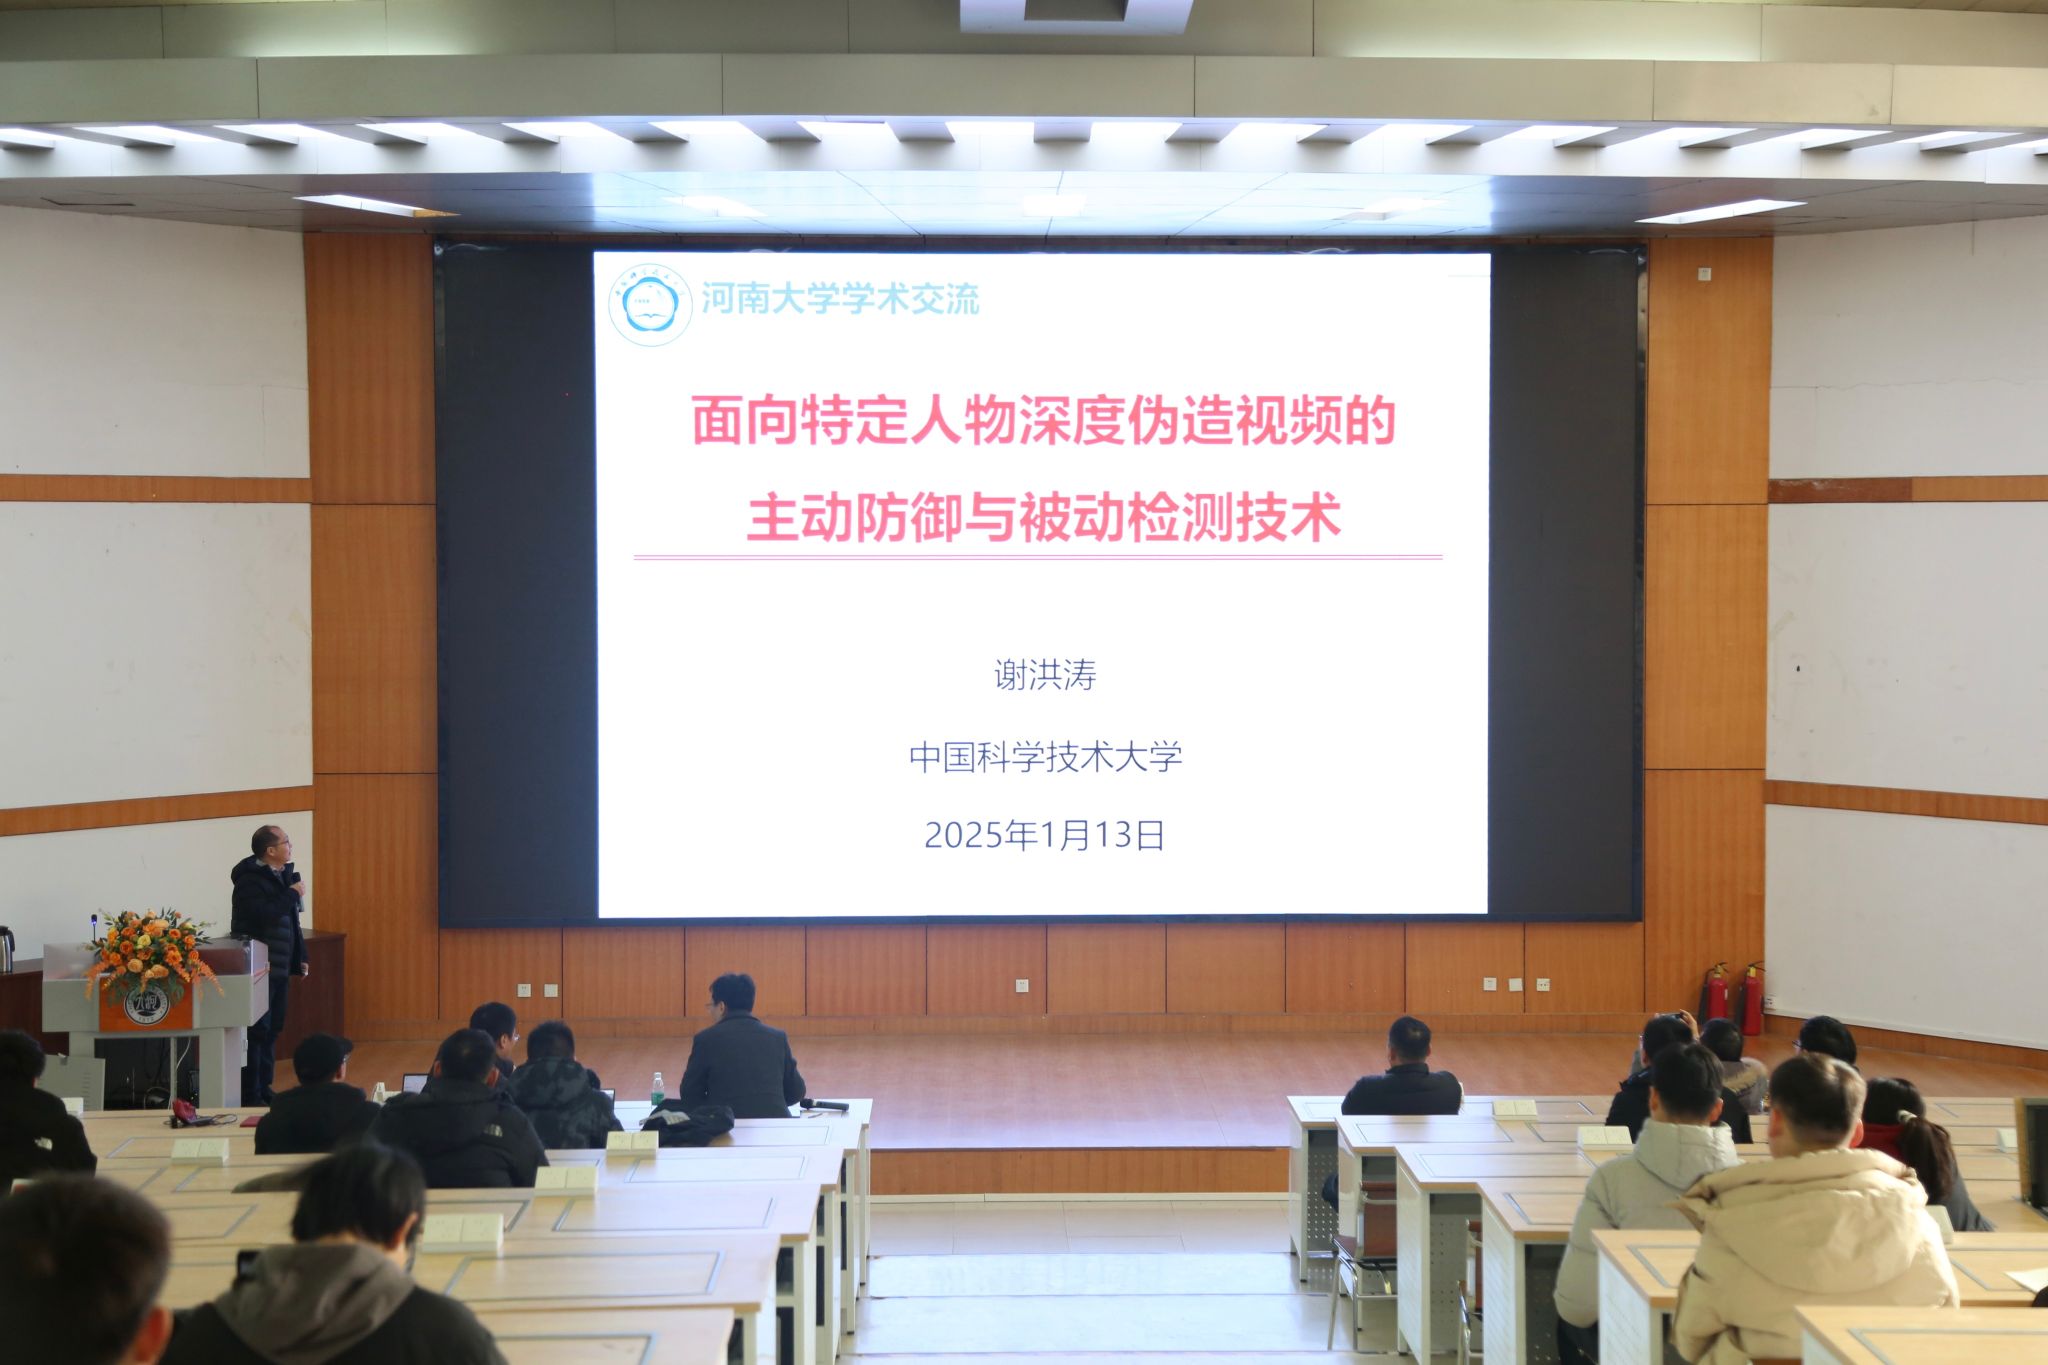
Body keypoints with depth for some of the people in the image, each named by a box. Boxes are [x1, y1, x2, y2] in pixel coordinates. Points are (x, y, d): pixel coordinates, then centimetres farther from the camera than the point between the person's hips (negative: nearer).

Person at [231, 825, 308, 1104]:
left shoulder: (284, 875, 13)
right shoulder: (250, 879, -14)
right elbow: (263, 914, -29)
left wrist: (300, 956, 20)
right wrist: (293, 894, -18)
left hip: (279, 967, 9)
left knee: (272, 1030, 13)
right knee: (257, 1031, -8)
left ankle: (264, 1087, 21)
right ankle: (250, 1095, -5)